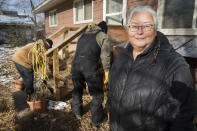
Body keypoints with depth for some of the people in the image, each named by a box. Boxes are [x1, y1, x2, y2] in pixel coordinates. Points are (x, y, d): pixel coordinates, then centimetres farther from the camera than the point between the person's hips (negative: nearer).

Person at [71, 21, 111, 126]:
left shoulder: (83, 35, 24)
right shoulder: (103, 37, 8)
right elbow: (105, 56, 0)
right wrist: (107, 72, 6)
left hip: (75, 64, 6)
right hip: (90, 67, -5)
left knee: (77, 89, 25)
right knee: (97, 94, 12)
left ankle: (77, 113, 43)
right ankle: (96, 119, 25)